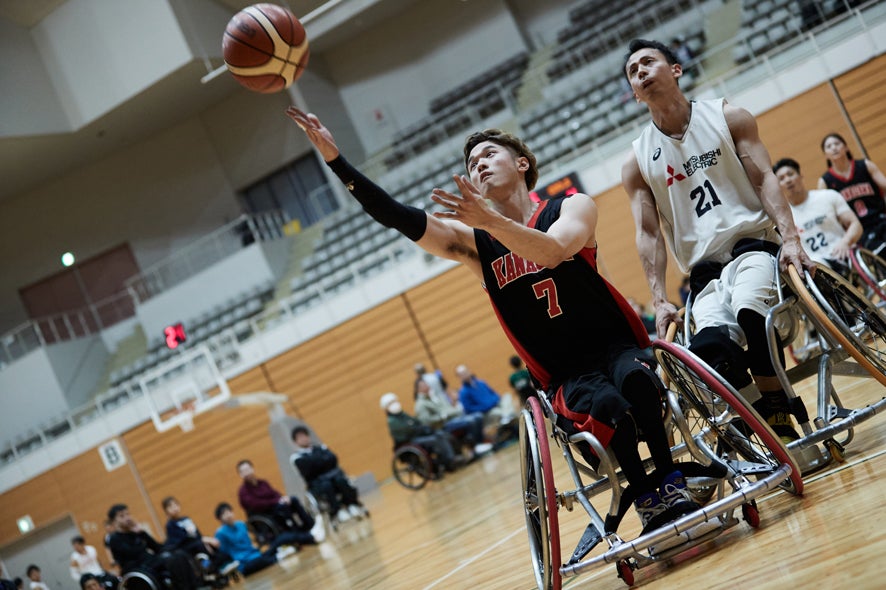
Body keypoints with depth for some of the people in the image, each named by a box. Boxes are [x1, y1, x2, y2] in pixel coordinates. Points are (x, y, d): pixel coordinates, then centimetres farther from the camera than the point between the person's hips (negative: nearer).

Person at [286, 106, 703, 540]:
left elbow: (553, 252, -23)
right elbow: (396, 217, -8)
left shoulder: (573, 207, 1)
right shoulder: (471, 241, 6)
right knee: (605, 404, -35)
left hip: (618, 345, 0)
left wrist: (490, 220, -38)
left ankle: (671, 483, -21)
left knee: (633, 377, -36)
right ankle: (647, 497, -20)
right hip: (565, 374, 0)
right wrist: (335, 160, -19)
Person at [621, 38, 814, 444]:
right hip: (704, 270, 1)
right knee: (710, 347, -31)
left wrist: (790, 238, -17)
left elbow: (764, 179, -1)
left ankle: (780, 421, -21)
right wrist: (660, 300, -6)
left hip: (753, 244, -1)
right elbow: (649, 234, 7)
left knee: (749, 307, -36)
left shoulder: (727, 118, 7)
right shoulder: (637, 163, 10)